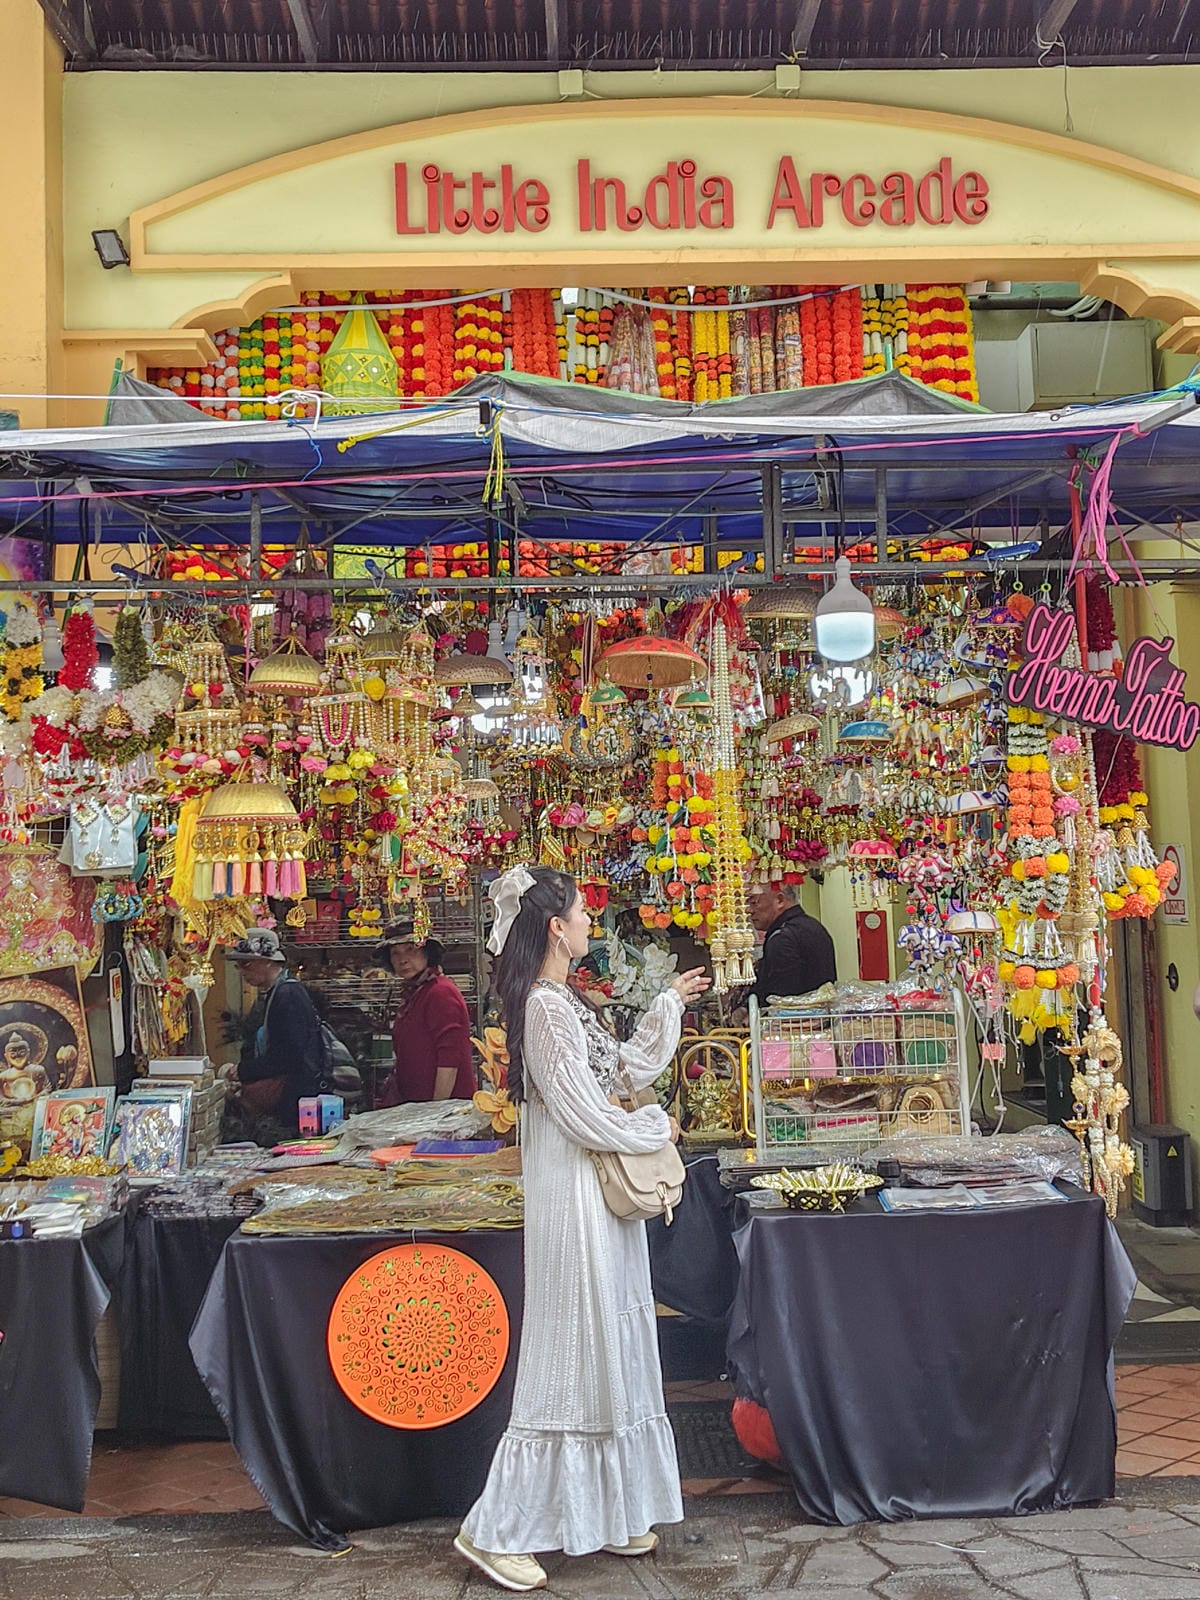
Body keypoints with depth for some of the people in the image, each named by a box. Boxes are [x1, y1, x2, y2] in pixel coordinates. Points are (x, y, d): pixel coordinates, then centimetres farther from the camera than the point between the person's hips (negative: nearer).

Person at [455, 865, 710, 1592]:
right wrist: (658, 1126, -5)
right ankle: (495, 1531, 7)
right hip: (574, 1198, -10)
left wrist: (672, 1003, 24)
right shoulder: (546, 1007, -19)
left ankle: (604, 1515, 27)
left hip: (602, 1196, 10)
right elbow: (588, 1117, -20)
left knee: (608, 1355, 15)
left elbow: (632, 1065, 22)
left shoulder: (564, 1002, 12)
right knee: (567, 1362, -3)